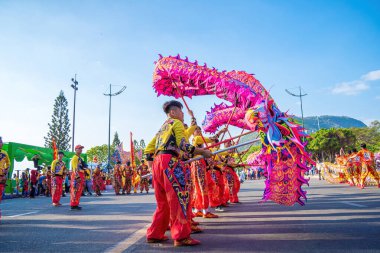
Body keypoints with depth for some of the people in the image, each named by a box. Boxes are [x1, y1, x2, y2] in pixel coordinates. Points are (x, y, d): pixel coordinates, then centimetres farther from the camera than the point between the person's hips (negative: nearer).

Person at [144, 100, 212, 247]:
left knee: (163, 201, 14)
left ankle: (154, 234, 18)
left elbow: (148, 148, 24)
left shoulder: (162, 128, 28)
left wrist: (152, 163, 28)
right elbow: (183, 145, -10)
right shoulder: (176, 123, 4)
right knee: (179, 198, -8)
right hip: (169, 161, -9)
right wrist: (203, 152, -8)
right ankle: (181, 236, -9)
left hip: (157, 162, 9)